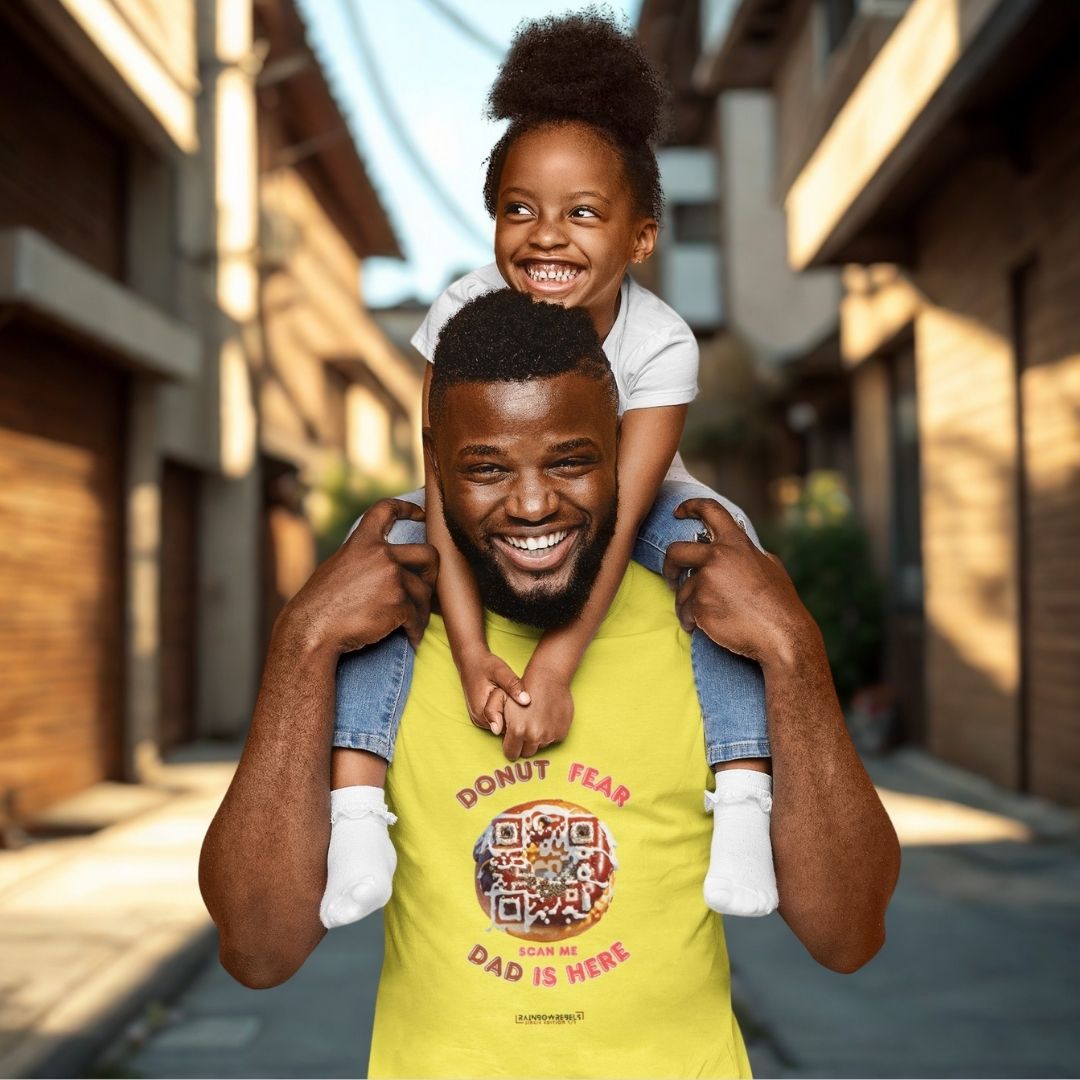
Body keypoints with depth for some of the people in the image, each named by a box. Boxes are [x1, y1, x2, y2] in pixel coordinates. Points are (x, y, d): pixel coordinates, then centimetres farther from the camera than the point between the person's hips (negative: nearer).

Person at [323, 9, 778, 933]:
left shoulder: (660, 343, -25)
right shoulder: (466, 316, -23)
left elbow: (619, 514, -33)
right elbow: (450, 490, -28)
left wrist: (555, 667, -43)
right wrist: (472, 654, -40)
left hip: (614, 517, -1)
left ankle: (742, 799, -30)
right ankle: (355, 812, -28)